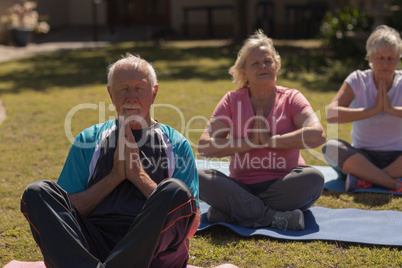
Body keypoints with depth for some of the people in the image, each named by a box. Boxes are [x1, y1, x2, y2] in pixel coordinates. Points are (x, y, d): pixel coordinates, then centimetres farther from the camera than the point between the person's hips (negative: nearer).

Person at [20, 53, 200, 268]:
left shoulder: (175, 144, 14)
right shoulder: (88, 140, 18)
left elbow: (191, 222, 3)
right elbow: (69, 210, 10)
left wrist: (139, 176, -4)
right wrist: (114, 177, -2)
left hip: (153, 246, -2)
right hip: (93, 245, 2)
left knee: (175, 190, -30)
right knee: (37, 191, -20)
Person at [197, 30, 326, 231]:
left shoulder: (291, 98, 5)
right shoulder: (232, 100, 7)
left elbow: (317, 135, -14)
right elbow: (204, 146, -5)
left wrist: (270, 141, -13)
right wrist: (251, 143, -11)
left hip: (283, 186, 0)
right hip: (241, 187, 1)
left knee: (313, 178, -31)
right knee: (199, 177, -24)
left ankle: (230, 212, -24)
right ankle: (273, 217, -26)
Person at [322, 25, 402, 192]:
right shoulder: (358, 80, -2)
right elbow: (331, 115, -19)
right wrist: (373, 110, -21)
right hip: (361, 158, 0)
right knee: (331, 147, -31)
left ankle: (364, 180, -28)